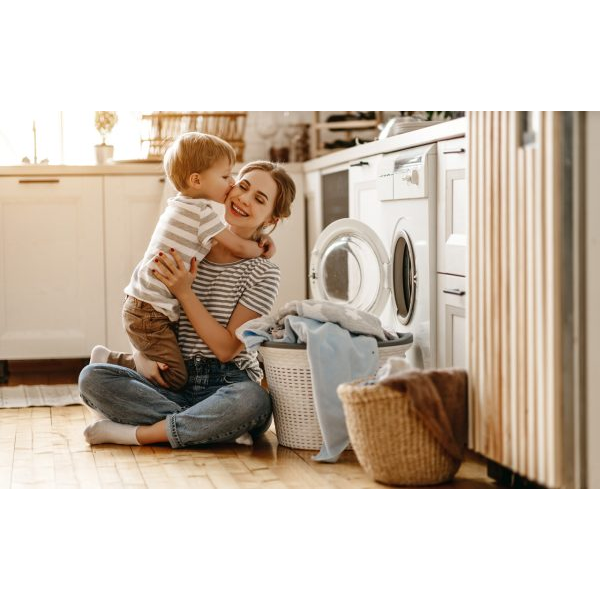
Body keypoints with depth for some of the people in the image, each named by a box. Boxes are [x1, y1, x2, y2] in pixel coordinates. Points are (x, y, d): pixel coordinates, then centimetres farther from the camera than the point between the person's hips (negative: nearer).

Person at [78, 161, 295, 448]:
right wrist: (143, 355, -8)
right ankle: (216, 428, -24)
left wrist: (184, 292, -16)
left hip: (226, 385, -3)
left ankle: (137, 433, -23)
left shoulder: (263, 274, -2)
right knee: (91, 377, -20)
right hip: (174, 384, 3)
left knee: (253, 401, -38)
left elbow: (227, 348, -11)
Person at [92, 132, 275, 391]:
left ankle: (112, 360, 17)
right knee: (175, 377, -13)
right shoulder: (203, 212, -14)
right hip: (150, 313, -10)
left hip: (141, 304, 10)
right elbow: (239, 248, -10)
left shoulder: (177, 205, 15)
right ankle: (111, 361, -3)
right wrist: (261, 249, 11)